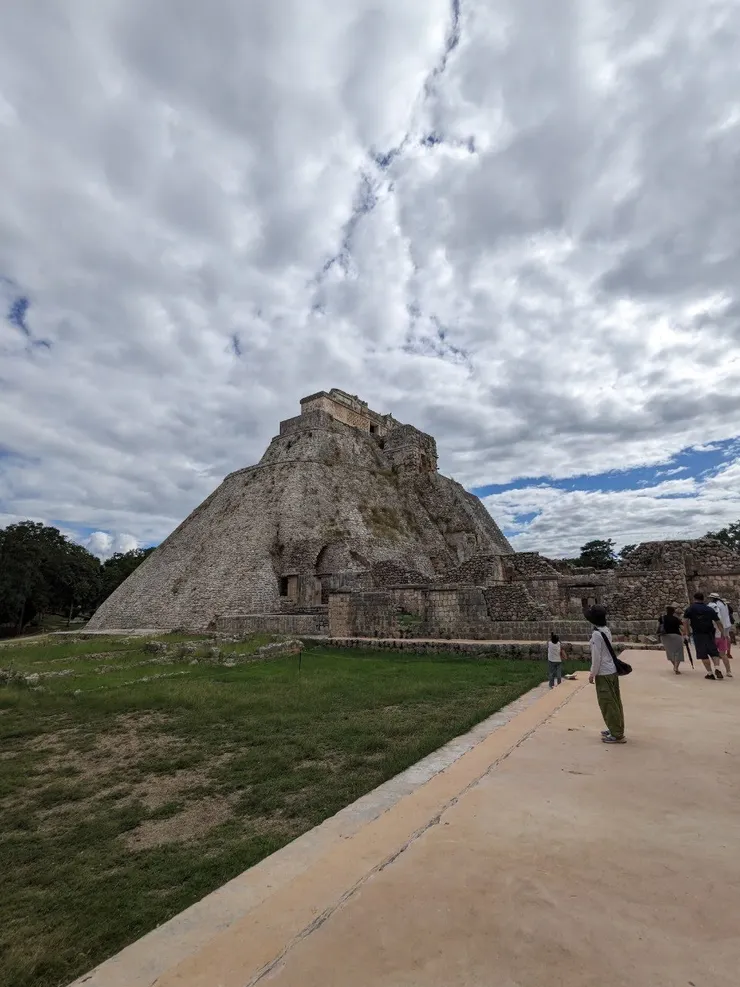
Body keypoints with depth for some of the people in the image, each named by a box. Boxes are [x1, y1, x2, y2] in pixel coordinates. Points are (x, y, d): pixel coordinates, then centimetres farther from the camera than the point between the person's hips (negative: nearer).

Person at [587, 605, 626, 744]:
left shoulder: (596, 634, -20)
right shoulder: (606, 630, 5)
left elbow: (596, 656, -19)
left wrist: (592, 673, -9)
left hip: (603, 673, -9)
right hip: (612, 670, 9)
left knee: (608, 704, 1)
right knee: (615, 702, 17)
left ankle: (617, 735, 8)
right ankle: (616, 729, 28)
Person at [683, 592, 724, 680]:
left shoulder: (689, 609, 2)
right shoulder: (710, 609, 9)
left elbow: (685, 622, -8)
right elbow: (718, 622, 4)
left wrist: (686, 633, -6)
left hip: (698, 635, -2)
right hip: (710, 634, 2)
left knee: (703, 655, 3)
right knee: (714, 652, 12)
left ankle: (710, 673, 2)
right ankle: (717, 669, -7)